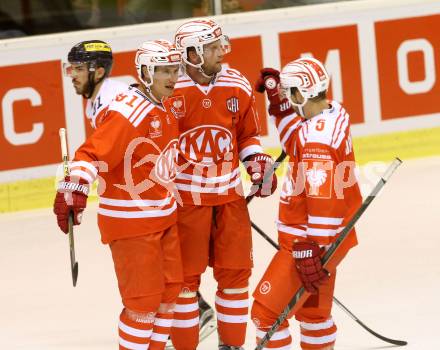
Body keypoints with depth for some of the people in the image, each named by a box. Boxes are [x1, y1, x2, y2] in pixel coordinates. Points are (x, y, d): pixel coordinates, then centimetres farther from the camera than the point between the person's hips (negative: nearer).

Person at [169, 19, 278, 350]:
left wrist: (259, 166, 1)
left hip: (230, 193, 4)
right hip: (185, 198, -4)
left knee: (235, 271, 9)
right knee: (185, 276, 3)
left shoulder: (238, 86, 1)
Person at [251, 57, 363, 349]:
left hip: (309, 241, -10)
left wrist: (313, 252, -27)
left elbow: (323, 203, -29)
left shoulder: (317, 137, -26)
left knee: (267, 311, -5)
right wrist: (279, 102, 11)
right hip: (321, 239, 10)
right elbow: (297, 147, 20)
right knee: (312, 309, 23)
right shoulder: (335, 113, 2)